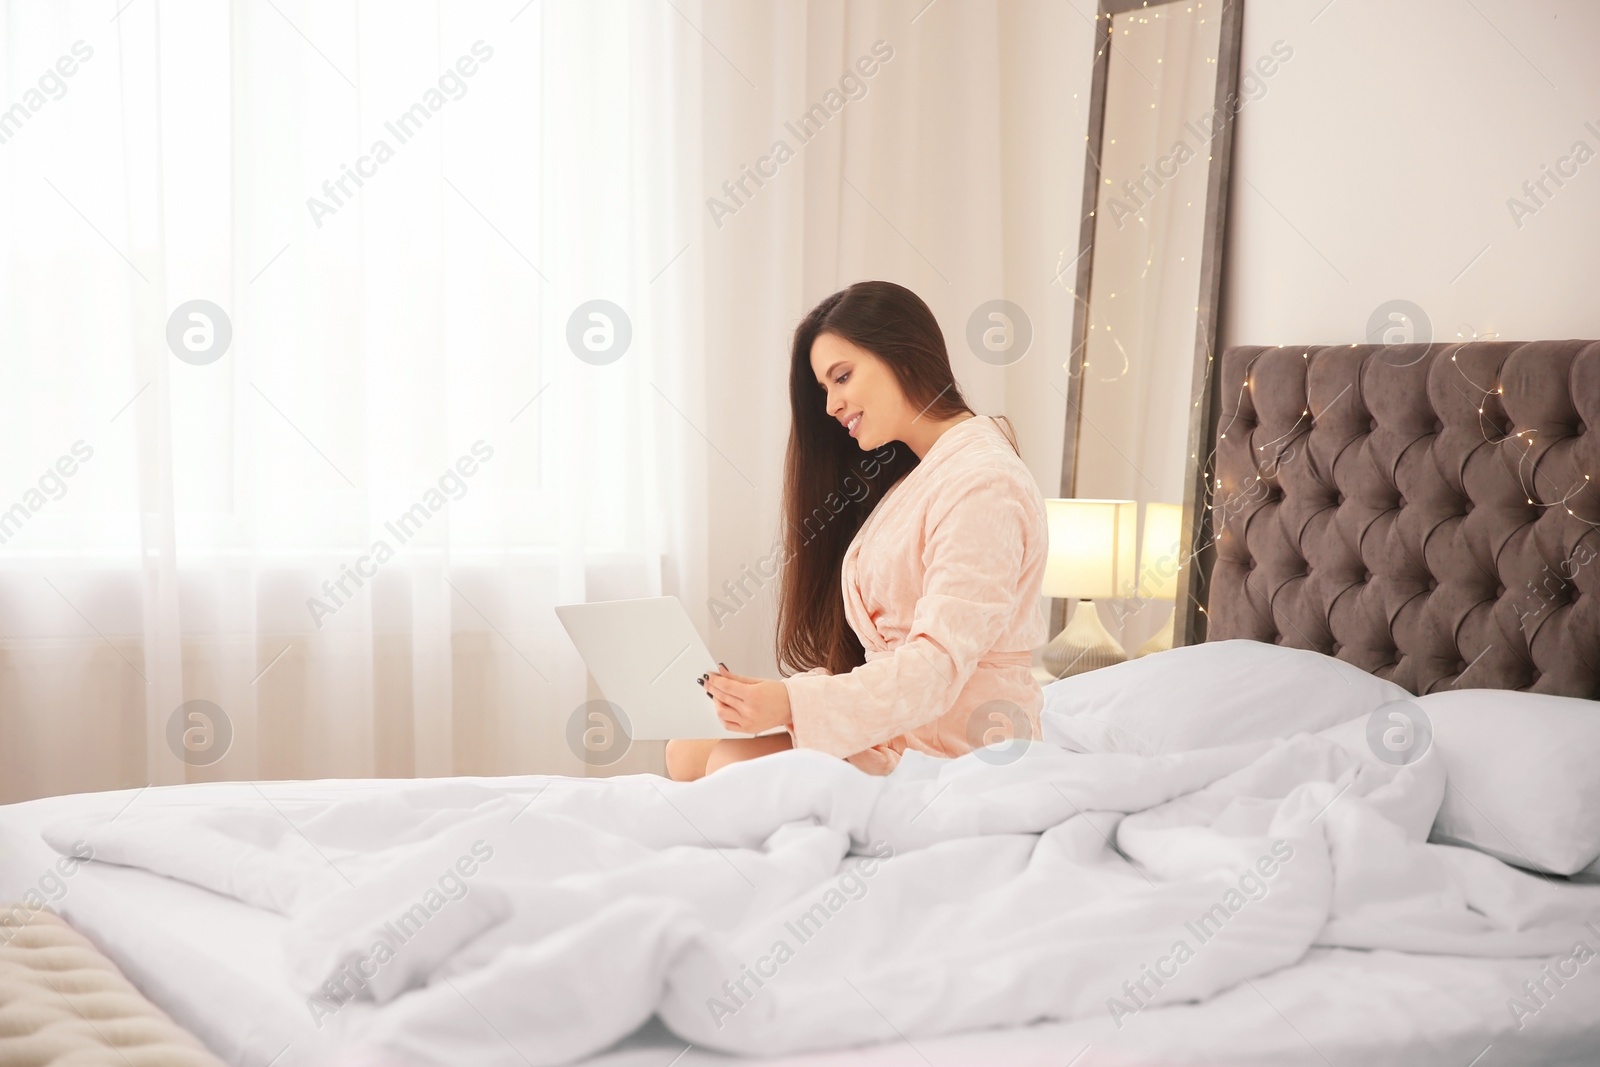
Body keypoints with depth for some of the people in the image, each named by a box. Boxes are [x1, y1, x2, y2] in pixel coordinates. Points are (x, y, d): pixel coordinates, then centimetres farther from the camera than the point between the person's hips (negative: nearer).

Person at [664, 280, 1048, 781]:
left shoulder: (983, 483, -14)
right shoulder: (909, 480, 19)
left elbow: (938, 666, -23)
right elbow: (856, 651, 12)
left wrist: (794, 703, -32)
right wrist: (766, 698, -4)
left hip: (952, 752, -9)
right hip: (889, 730, 9)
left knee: (730, 764, -23)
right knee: (684, 753, -2)